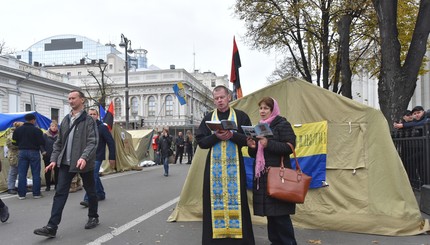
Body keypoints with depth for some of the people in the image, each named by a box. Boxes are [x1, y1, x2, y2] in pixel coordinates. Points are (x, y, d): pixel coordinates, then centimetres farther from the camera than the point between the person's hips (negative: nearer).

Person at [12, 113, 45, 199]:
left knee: (21, 174, 8)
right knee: (36, 174, 5)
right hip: (34, 152, -4)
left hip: (22, 152, 4)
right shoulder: (37, 130, -12)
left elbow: (14, 142, 5)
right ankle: (36, 193, 7)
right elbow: (42, 142, -14)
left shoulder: (17, 130, 2)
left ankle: (21, 194, 9)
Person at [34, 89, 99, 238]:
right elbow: (59, 142, 15)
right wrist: (54, 159, 5)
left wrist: (84, 157, -30)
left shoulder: (89, 120, -7)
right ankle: (52, 227, 0)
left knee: (90, 192, 11)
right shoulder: (65, 120, 12)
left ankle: (93, 217, 31)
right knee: (60, 193, -1)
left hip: (84, 164, -5)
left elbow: (93, 142, -16)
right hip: (66, 164, 5)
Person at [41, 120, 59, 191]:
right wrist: (43, 151, -8)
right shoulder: (45, 135, 1)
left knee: (57, 171, 4)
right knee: (48, 171, 7)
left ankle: (57, 185, 15)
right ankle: (48, 185, 16)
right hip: (47, 156, 0)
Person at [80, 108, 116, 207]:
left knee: (93, 177, -13)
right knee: (95, 176, 17)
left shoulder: (102, 127, -7)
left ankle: (88, 199, -14)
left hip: (97, 157, -6)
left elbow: (111, 142, -7)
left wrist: (112, 157, -10)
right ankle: (101, 194, 33)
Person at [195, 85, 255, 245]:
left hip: (234, 164, -1)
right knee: (215, 198, 2)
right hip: (215, 165, 2)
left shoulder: (241, 116, 4)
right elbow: (200, 142, 3)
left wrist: (232, 135, -17)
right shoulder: (208, 118, 9)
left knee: (235, 198, 0)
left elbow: (249, 138, -2)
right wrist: (216, 136, -14)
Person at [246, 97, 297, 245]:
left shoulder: (282, 124, -4)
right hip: (262, 175, 7)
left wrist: (269, 144, -24)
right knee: (269, 212, 10)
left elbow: (290, 146, -14)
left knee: (280, 213, -6)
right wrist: (252, 147, -4)